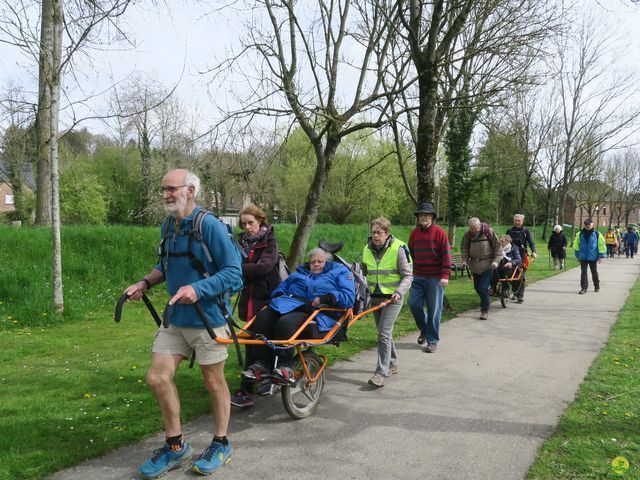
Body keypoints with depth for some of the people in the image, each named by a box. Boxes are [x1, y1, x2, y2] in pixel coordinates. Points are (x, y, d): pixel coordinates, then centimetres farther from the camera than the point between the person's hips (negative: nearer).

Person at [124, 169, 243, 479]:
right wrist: (144, 283, 3)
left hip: (207, 319, -6)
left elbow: (233, 272, -19)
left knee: (214, 383, 8)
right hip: (175, 319, 7)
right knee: (157, 378, 4)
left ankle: (221, 444, 30)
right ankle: (175, 446, 24)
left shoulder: (209, 225, -17)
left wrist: (197, 289, -30)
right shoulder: (167, 225, 6)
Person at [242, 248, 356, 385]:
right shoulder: (300, 272, 35)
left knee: (286, 323, -37)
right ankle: (260, 364, -28)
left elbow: (349, 298, 3)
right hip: (288, 306, 6)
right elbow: (282, 287, 36)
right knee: (262, 318, -26)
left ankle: (284, 368, -32)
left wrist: (326, 298, -12)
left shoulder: (340, 272, 18)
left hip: (316, 314, -6)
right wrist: (279, 295, 11)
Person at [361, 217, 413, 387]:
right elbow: (363, 273, 16)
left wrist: (399, 292, -24)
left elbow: (408, 276, -10)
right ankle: (392, 364, 34)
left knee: (384, 334, -13)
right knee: (384, 333, 16)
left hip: (392, 298, -6)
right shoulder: (367, 250, 3)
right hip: (375, 297, 6)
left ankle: (381, 373, -8)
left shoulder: (398, 249, -12)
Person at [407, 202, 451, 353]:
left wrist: (445, 275, -14)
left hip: (435, 278, -4)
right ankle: (424, 329, 27)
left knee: (434, 310, 2)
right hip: (417, 277, 4)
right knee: (414, 304, 0)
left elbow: (446, 254, -8)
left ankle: (432, 341, 14)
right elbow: (410, 253, 15)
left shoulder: (440, 233, -5)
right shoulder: (414, 233, 8)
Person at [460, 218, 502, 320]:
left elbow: (498, 247, -3)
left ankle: (485, 311, -1)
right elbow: (464, 248, 11)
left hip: (487, 265, -4)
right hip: (474, 265, 4)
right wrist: (465, 260, -3)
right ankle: (487, 301, 41)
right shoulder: (467, 234, -1)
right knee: (477, 287, 13)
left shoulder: (489, 232, -9)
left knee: (483, 288, -11)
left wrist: (496, 261, -11)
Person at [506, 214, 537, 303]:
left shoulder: (525, 231, 4)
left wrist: (533, 252, -20)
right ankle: (515, 293, 16)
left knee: (521, 275, -9)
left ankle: (520, 295, -7)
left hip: (522, 255, -2)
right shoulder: (509, 231, 10)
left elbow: (531, 242, -3)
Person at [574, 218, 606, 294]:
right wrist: (577, 255, 10)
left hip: (593, 257, -1)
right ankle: (584, 288, 0)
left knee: (594, 272, 12)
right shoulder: (580, 234, 3)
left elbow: (601, 245, -2)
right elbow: (576, 245, 11)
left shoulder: (597, 234, -4)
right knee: (583, 272, -2)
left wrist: (601, 256, -5)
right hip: (583, 257, 1)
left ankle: (597, 286, 31)